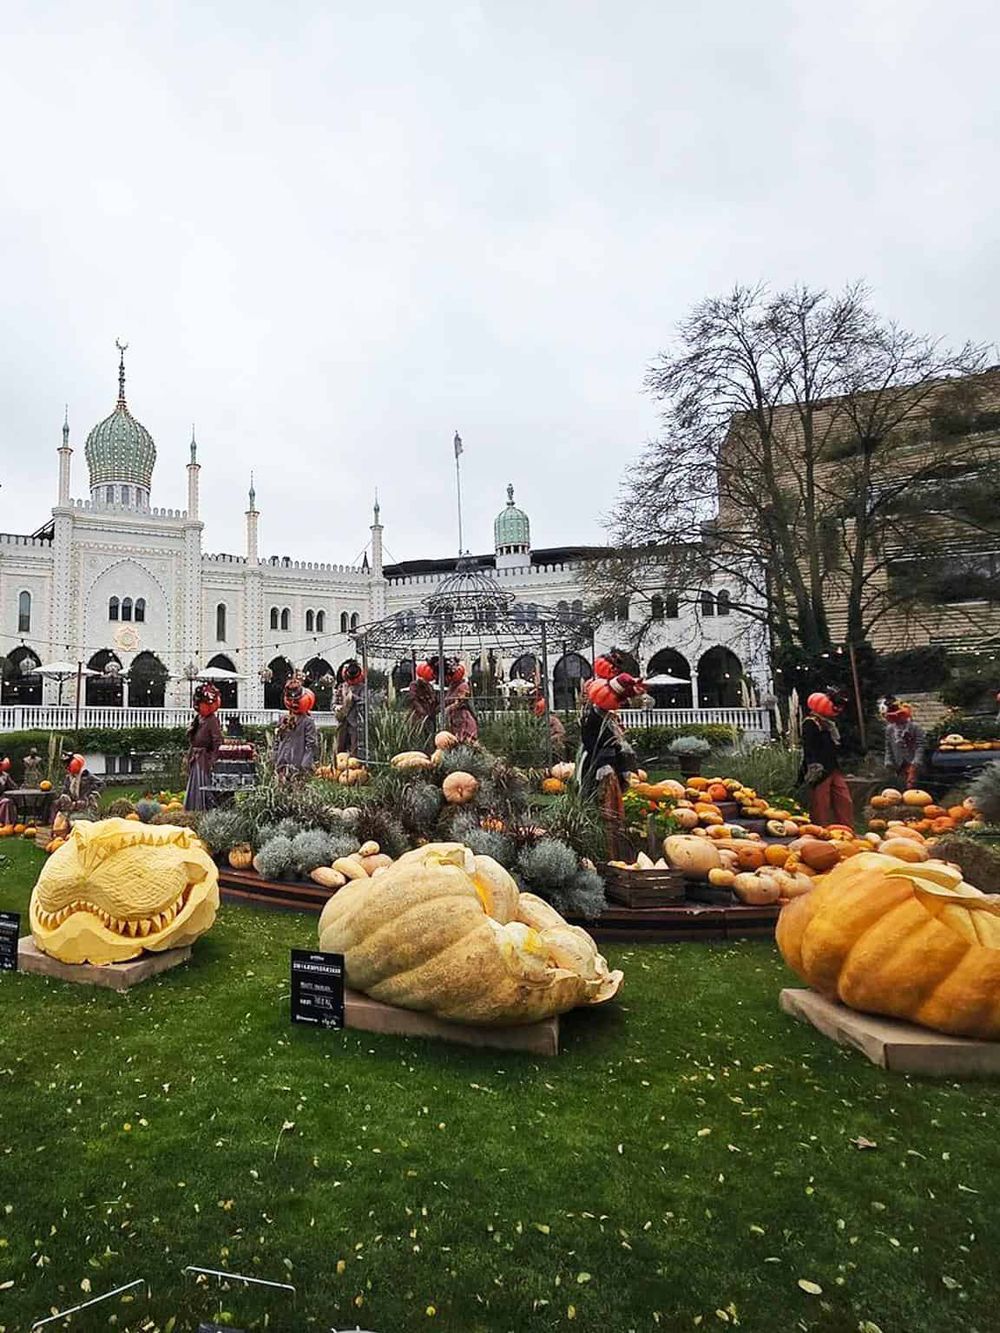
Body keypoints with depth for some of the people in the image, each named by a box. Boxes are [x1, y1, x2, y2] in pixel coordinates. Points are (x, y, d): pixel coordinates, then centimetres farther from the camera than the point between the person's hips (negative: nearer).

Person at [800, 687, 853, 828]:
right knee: (820, 806, -6)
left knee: (845, 802, 8)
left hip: (834, 770, 10)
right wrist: (814, 769, -27)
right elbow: (808, 748, -20)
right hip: (820, 772, -10)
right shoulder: (811, 723, -12)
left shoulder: (831, 723, 21)